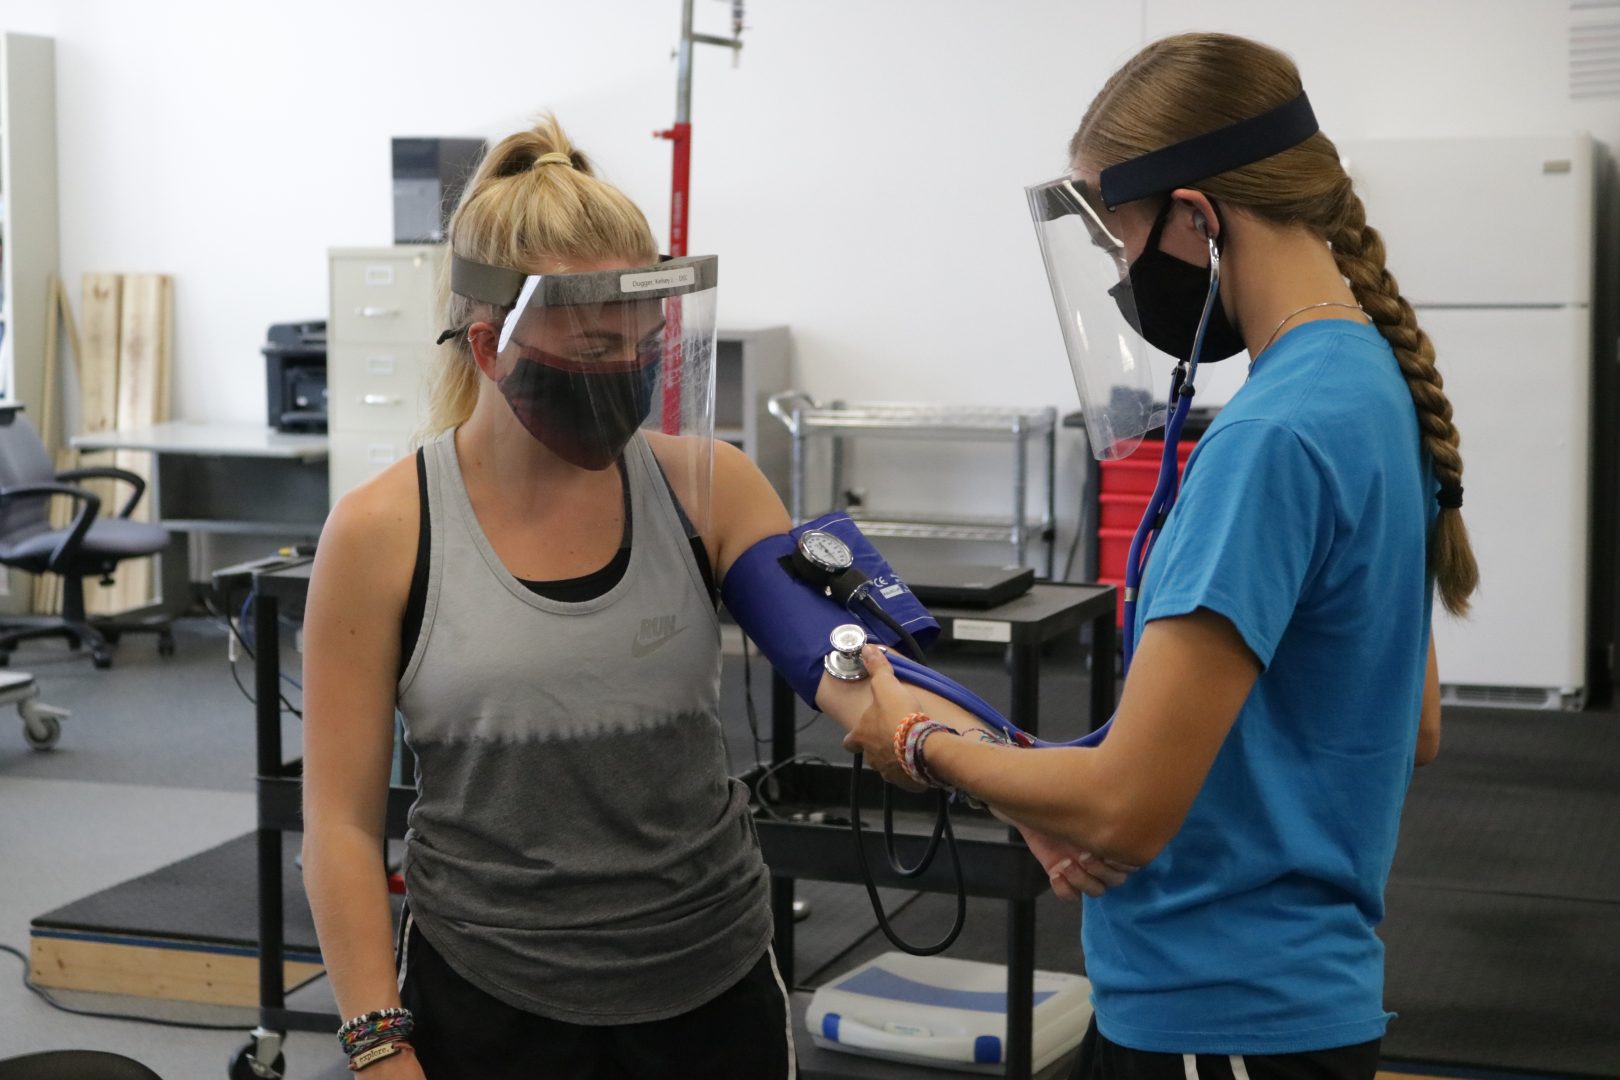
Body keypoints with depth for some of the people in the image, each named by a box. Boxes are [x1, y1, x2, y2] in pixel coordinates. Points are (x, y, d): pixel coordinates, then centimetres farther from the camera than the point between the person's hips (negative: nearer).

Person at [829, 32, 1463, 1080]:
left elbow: (1123, 809, -24)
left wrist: (920, 741, -6)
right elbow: (1414, 728, 14)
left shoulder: (1275, 434, -24)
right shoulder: (1379, 382, 4)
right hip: (1302, 981, 9)